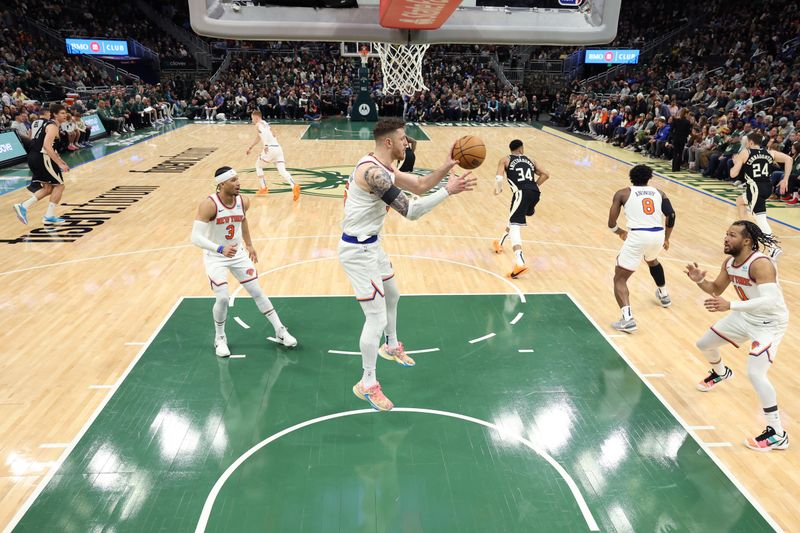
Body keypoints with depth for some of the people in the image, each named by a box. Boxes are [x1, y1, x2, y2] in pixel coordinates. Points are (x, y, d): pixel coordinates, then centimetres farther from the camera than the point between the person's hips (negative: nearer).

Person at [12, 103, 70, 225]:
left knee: (48, 188, 17)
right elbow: (47, 146, -24)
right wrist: (60, 164, -25)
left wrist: (58, 159, 26)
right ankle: (49, 216, 2)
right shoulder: (53, 126, -12)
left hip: (34, 158, 9)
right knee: (59, 185, 1)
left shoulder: (49, 124, 19)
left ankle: (23, 206, 8)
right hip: (41, 158, -9)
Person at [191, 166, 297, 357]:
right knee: (222, 298, -14)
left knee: (257, 292, 5)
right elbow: (195, 237, -31)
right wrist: (220, 249, -45)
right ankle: (220, 339, 13)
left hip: (238, 254, 4)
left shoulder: (243, 201, -10)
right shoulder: (209, 205, -26)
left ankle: (281, 332, 16)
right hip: (215, 257, -4)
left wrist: (249, 245, 18)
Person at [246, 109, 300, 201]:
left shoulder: (258, 124, 4)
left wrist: (266, 145, -32)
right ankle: (294, 186, -31)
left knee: (258, 165, 18)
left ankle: (264, 188, 17)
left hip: (270, 148, -7)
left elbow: (264, 132, -19)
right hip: (278, 147, 7)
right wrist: (250, 148, 52)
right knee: (282, 171, -5)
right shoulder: (265, 123, 30)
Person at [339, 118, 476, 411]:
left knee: (392, 296, 28)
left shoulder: (381, 168, 6)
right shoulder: (373, 172, -27)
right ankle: (367, 384, 13)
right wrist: (448, 190, -25)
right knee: (376, 317, -4)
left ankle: (391, 347, 52)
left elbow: (420, 185, 10)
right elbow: (411, 211, -31)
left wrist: (446, 167, -5)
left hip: (371, 244, 11)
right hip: (357, 250, -11)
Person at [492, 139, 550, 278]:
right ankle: (500, 243, 47)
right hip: (535, 193, 6)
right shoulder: (530, 160, 26)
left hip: (521, 193, -6)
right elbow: (545, 174, 19)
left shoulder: (505, 160, 14)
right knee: (514, 219, 32)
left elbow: (499, 178, -2)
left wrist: (498, 189, 15)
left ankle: (520, 263, -32)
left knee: (514, 226, -12)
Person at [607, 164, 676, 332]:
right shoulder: (658, 192, 20)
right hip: (658, 235, 5)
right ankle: (664, 295, 56)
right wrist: (666, 238, 21)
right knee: (652, 260, 40)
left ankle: (627, 319, -13)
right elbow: (671, 215, 7)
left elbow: (611, 223, 5)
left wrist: (620, 232, 26)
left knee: (619, 279, 6)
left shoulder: (622, 193, 11)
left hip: (637, 236, -4)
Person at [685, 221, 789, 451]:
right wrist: (699, 280, -12)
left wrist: (730, 306, -50)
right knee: (704, 344, 19)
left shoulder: (761, 265, -31)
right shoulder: (729, 263, -5)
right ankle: (720, 373, 55)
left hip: (770, 323, -9)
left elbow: (770, 302, -42)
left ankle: (777, 435, -9)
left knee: (755, 373, -23)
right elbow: (716, 290, 9)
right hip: (745, 316, 9)